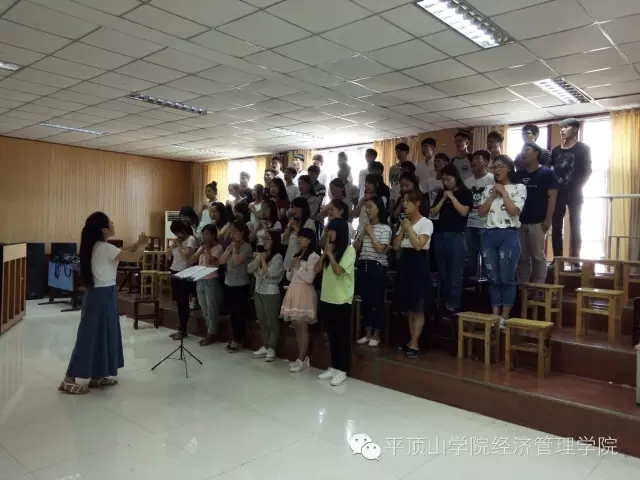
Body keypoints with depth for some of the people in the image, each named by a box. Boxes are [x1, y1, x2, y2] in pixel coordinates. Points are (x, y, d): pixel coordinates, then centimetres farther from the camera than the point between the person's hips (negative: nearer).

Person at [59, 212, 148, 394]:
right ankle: (69, 380, 4)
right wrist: (143, 245, 2)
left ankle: (97, 376, 24)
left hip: (98, 293, 10)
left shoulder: (96, 246, 9)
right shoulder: (105, 248, -20)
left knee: (101, 335, 15)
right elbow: (134, 257, -17)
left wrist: (137, 244, 13)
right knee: (90, 336, -3)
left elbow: (123, 252, 20)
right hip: (102, 295, -10)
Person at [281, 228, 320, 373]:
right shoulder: (296, 256, 18)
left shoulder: (314, 256, -7)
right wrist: (291, 266, 0)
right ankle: (301, 357, 15)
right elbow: (289, 277, 17)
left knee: (302, 327, -7)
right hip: (294, 292, 8)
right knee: (296, 326, 8)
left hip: (304, 293, -8)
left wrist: (299, 267, -10)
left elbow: (309, 278, -14)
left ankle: (302, 359, -2)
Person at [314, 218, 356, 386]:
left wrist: (330, 254, -11)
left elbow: (338, 270, -20)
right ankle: (333, 367, 24)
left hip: (341, 300, -7)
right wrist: (325, 253, -2)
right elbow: (317, 269, 6)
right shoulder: (329, 249, 12)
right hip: (326, 298, 7)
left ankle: (342, 371, 10)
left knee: (342, 336, 2)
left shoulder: (349, 250, -9)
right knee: (331, 335, 14)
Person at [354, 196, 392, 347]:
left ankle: (376, 335, 13)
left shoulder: (385, 228, -5)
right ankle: (367, 333, 21)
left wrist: (371, 233, -9)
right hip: (362, 266, 5)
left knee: (377, 301, 1)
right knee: (366, 300, 10)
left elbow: (380, 249, -15)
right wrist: (362, 234, -3)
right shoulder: (362, 226, 11)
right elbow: (355, 249, 10)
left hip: (377, 267, -5)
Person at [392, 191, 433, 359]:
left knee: (418, 307, -3)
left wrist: (409, 228, -12)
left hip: (418, 263, -7)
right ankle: (412, 341, 20)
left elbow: (418, 245, -19)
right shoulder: (404, 221, 15)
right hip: (405, 261, 8)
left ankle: (414, 343, 2)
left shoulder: (426, 223, -7)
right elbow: (395, 246, 8)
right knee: (408, 307, 11)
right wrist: (402, 229, -2)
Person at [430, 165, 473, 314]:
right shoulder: (441, 193, 16)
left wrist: (452, 197, -7)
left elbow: (464, 211, -9)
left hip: (457, 235, -5)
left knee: (455, 273, -5)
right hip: (440, 235, 5)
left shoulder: (465, 193, 3)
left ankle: (454, 305, -1)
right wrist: (443, 198, -1)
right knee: (443, 273, 9)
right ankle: (445, 303, 17)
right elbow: (433, 212, 9)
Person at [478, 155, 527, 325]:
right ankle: (495, 315, 14)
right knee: (493, 278, 7)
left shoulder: (519, 188, 3)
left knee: (507, 278, -1)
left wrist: (503, 192, -5)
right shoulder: (489, 189, 15)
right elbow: (481, 212, 5)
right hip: (489, 235, 4)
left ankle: (504, 317, 7)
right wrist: (493, 194, -1)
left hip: (509, 235, -4)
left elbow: (514, 211, -11)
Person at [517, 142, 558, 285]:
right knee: (522, 256, 8)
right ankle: (522, 285, 16)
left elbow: (552, 197, -5)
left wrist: (548, 219, -12)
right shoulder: (518, 174, 12)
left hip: (537, 222, -4)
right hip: (519, 222, 4)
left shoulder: (547, 173, 0)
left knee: (538, 256, 1)